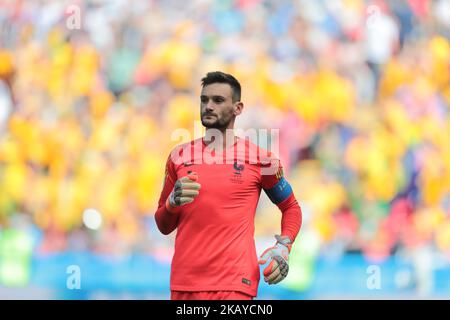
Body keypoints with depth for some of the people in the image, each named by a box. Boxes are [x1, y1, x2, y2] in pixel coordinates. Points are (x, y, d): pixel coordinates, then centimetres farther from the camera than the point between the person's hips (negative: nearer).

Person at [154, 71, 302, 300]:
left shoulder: (258, 158, 2)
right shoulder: (179, 156, 10)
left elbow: (291, 208, 14)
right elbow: (163, 227, 16)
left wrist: (283, 248, -4)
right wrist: (173, 202, -6)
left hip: (234, 285, -3)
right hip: (183, 285, 3)